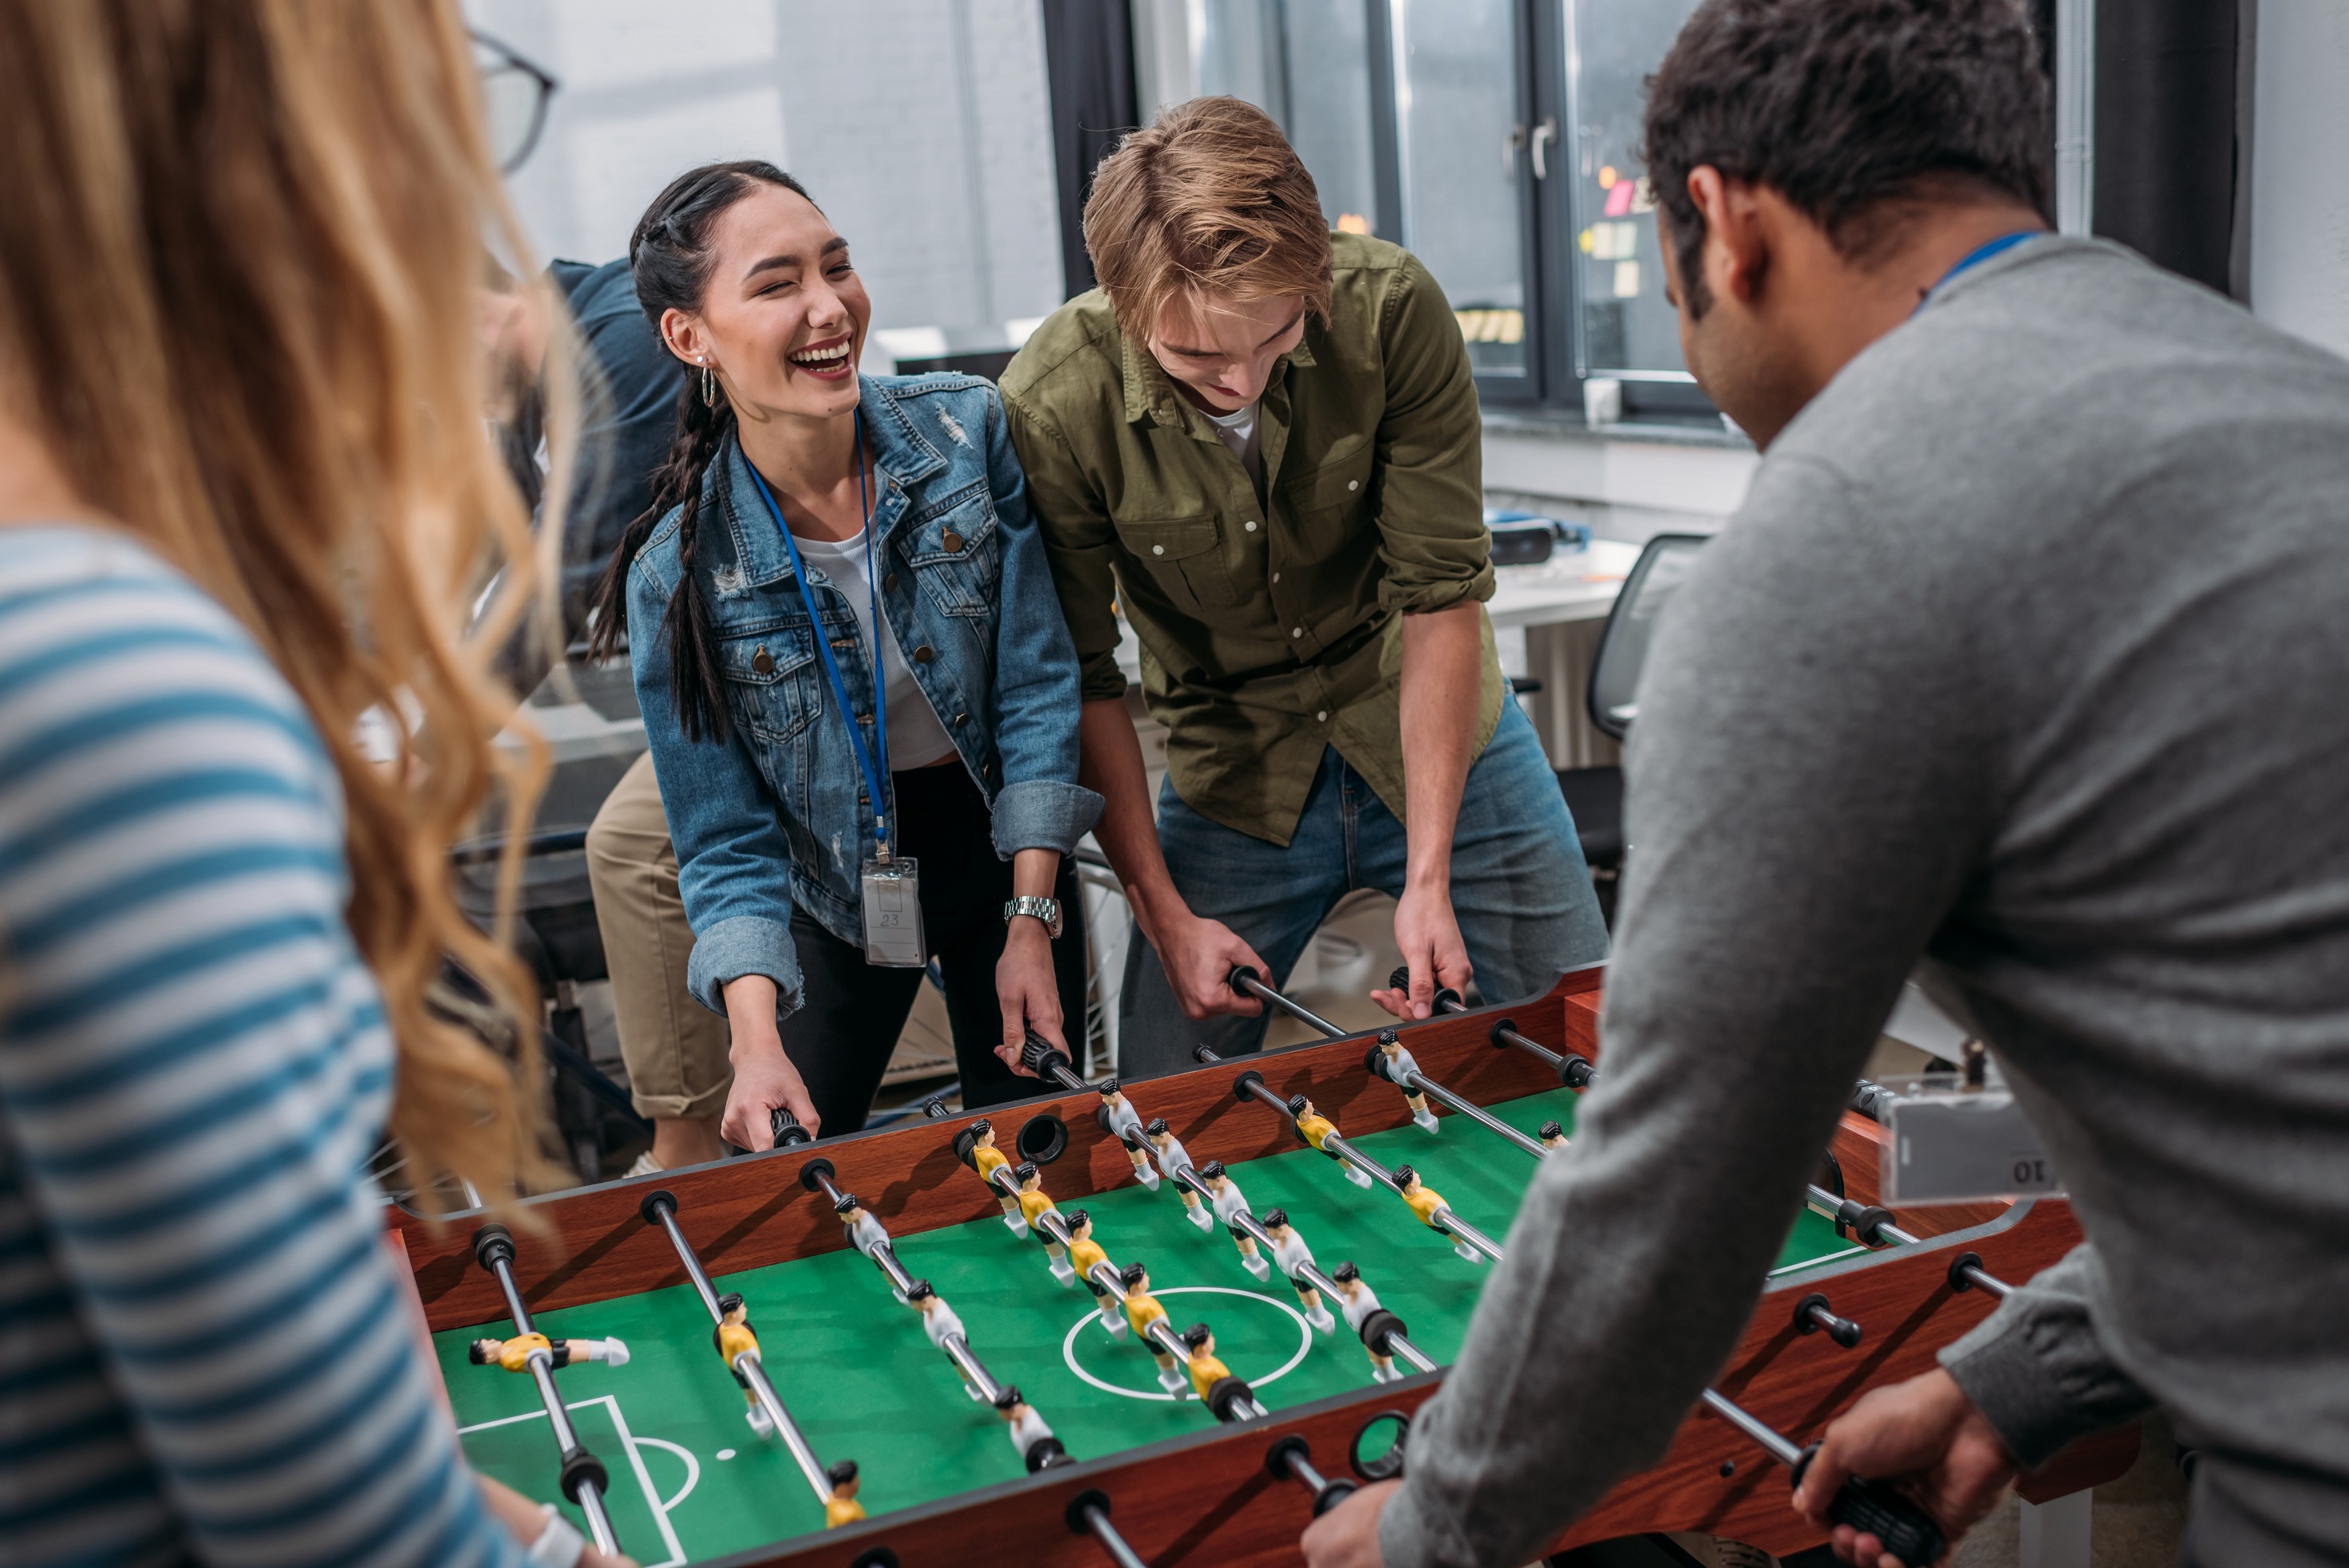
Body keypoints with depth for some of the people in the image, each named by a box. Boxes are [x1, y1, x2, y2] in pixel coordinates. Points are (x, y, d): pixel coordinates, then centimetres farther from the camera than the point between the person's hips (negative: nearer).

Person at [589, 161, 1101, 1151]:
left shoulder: (965, 428, -17)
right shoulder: (677, 575, -21)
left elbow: (1037, 678, -13)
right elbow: (729, 842, -15)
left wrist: (1033, 919, -16)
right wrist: (756, 1044, -29)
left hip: (1004, 842, 1)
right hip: (839, 889, -1)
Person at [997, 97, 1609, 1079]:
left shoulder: (1392, 310, -22)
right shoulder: (1052, 407, -23)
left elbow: (1443, 592, -17)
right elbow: (1081, 683, -12)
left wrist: (1428, 876, -19)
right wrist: (1163, 913, -13)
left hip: (1442, 738, 1)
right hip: (1231, 778, 0)